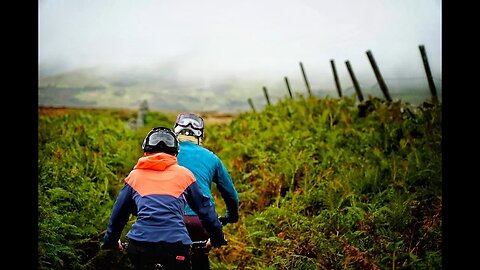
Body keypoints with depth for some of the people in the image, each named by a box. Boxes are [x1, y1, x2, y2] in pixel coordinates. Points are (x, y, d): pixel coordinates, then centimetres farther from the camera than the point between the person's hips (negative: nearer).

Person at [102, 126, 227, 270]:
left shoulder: (135, 174, 17)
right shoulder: (184, 174, 14)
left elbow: (118, 211, 24)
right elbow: (204, 208, 19)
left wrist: (110, 241, 38)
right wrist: (217, 238, 32)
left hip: (139, 243, 2)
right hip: (176, 244, -1)